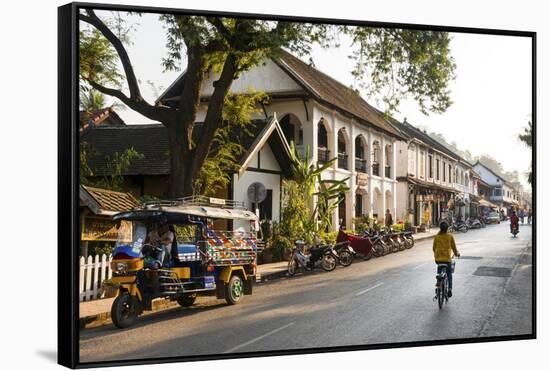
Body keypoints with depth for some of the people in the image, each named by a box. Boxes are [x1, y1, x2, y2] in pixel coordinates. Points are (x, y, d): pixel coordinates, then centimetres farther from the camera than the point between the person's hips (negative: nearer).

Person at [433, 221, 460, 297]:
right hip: (447, 258, -1)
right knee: (449, 274, 13)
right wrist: (456, 253, 23)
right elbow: (454, 247, 3)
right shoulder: (450, 236, -5)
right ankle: (450, 288, -1)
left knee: (439, 274, 16)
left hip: (438, 258, 1)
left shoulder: (436, 236, -1)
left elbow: (434, 248, 7)